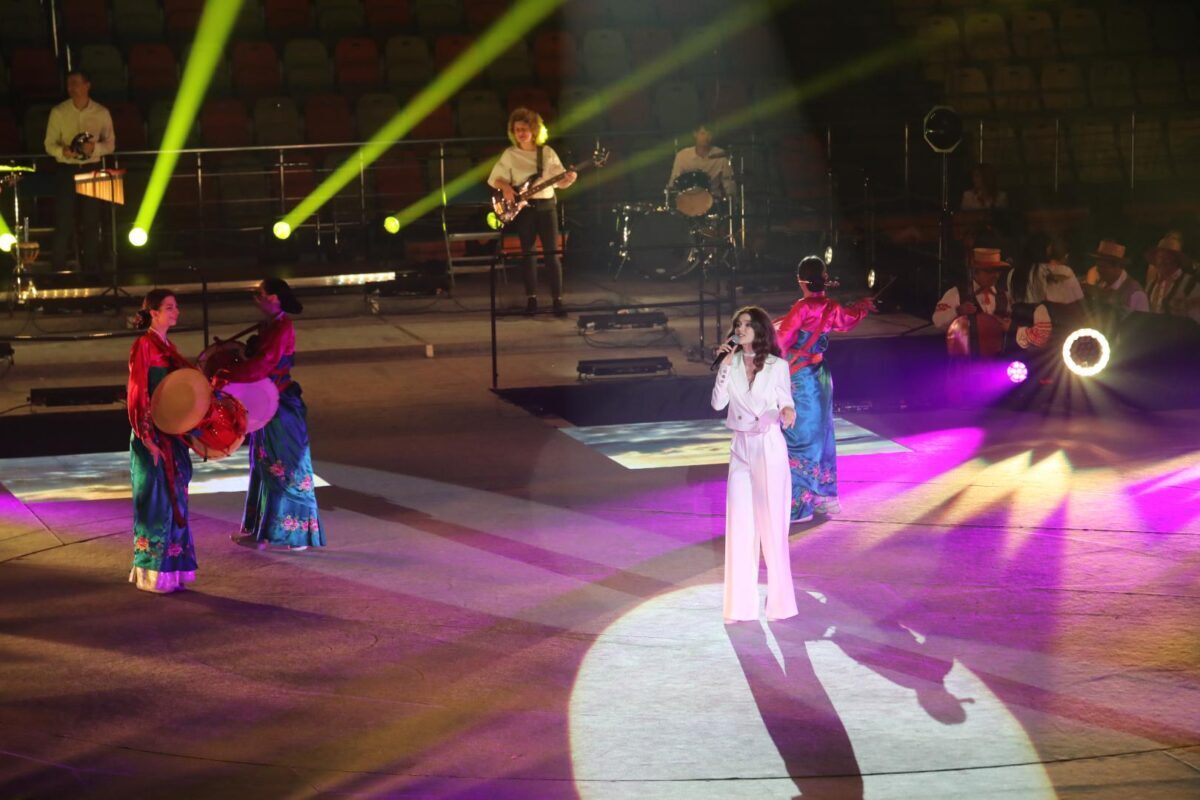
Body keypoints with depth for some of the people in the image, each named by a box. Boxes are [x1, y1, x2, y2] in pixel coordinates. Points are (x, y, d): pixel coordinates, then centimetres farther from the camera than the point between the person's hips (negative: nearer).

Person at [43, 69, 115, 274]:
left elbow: (110, 144, 5)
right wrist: (63, 151, -21)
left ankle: (90, 269, 15)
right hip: (66, 170, -1)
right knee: (63, 222, -2)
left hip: (92, 170, 1)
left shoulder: (101, 113, 2)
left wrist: (95, 147, -16)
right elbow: (49, 144, 0)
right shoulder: (58, 112, -1)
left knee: (92, 222, 5)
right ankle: (59, 270, 6)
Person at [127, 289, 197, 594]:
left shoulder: (168, 348, 13)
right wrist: (148, 440, -18)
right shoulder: (143, 346, -11)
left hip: (171, 435, 8)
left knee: (174, 500, 10)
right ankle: (151, 572, 3)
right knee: (155, 500, -4)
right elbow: (137, 394, -14)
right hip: (152, 435, -8)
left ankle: (170, 567, 17)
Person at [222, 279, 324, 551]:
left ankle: (297, 533, 6)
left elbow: (262, 365, -28)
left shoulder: (283, 328, -19)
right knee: (266, 467, 15)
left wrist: (225, 375, -26)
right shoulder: (266, 327, 9)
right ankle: (262, 530, 23)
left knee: (287, 469, -2)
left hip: (283, 408, -9)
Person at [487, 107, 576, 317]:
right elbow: (494, 178, 6)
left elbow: (559, 181, 3)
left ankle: (557, 300, -6)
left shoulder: (547, 152, 3)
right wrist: (505, 187, -14)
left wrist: (569, 179, -19)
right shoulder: (510, 155, 3)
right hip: (523, 208, 0)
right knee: (528, 253, 3)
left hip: (546, 206, 0)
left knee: (552, 253, -6)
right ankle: (531, 299, 9)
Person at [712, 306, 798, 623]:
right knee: (738, 524, 1)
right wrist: (725, 367, -12)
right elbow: (718, 403, -4)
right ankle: (741, 605, 8)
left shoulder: (777, 366, -3)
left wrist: (787, 412, -22)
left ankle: (780, 601, 10)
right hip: (741, 448, 3)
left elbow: (786, 402, 1)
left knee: (772, 524, 0)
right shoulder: (731, 364, 4)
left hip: (769, 448, -3)